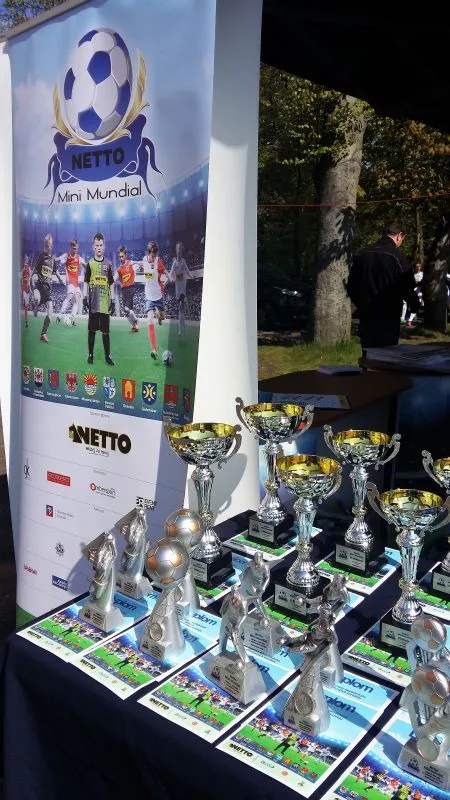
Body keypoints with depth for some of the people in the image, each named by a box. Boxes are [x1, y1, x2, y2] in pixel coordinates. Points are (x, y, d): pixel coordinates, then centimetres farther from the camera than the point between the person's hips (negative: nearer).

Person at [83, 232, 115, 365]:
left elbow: (111, 284, 10)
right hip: (93, 303, -1)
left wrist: (112, 300, 6)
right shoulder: (90, 263, 3)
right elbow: (86, 282, 5)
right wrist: (84, 298, -3)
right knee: (91, 330, 5)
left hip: (105, 303, 1)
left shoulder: (108, 264, 7)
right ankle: (90, 354, 16)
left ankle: (108, 355, 14)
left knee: (105, 331, 5)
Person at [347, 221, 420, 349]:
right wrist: (416, 306, 9)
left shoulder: (362, 255, 7)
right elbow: (407, 288, -9)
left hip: (366, 317, 5)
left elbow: (351, 286, 12)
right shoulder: (398, 257, -11)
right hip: (388, 319, -5)